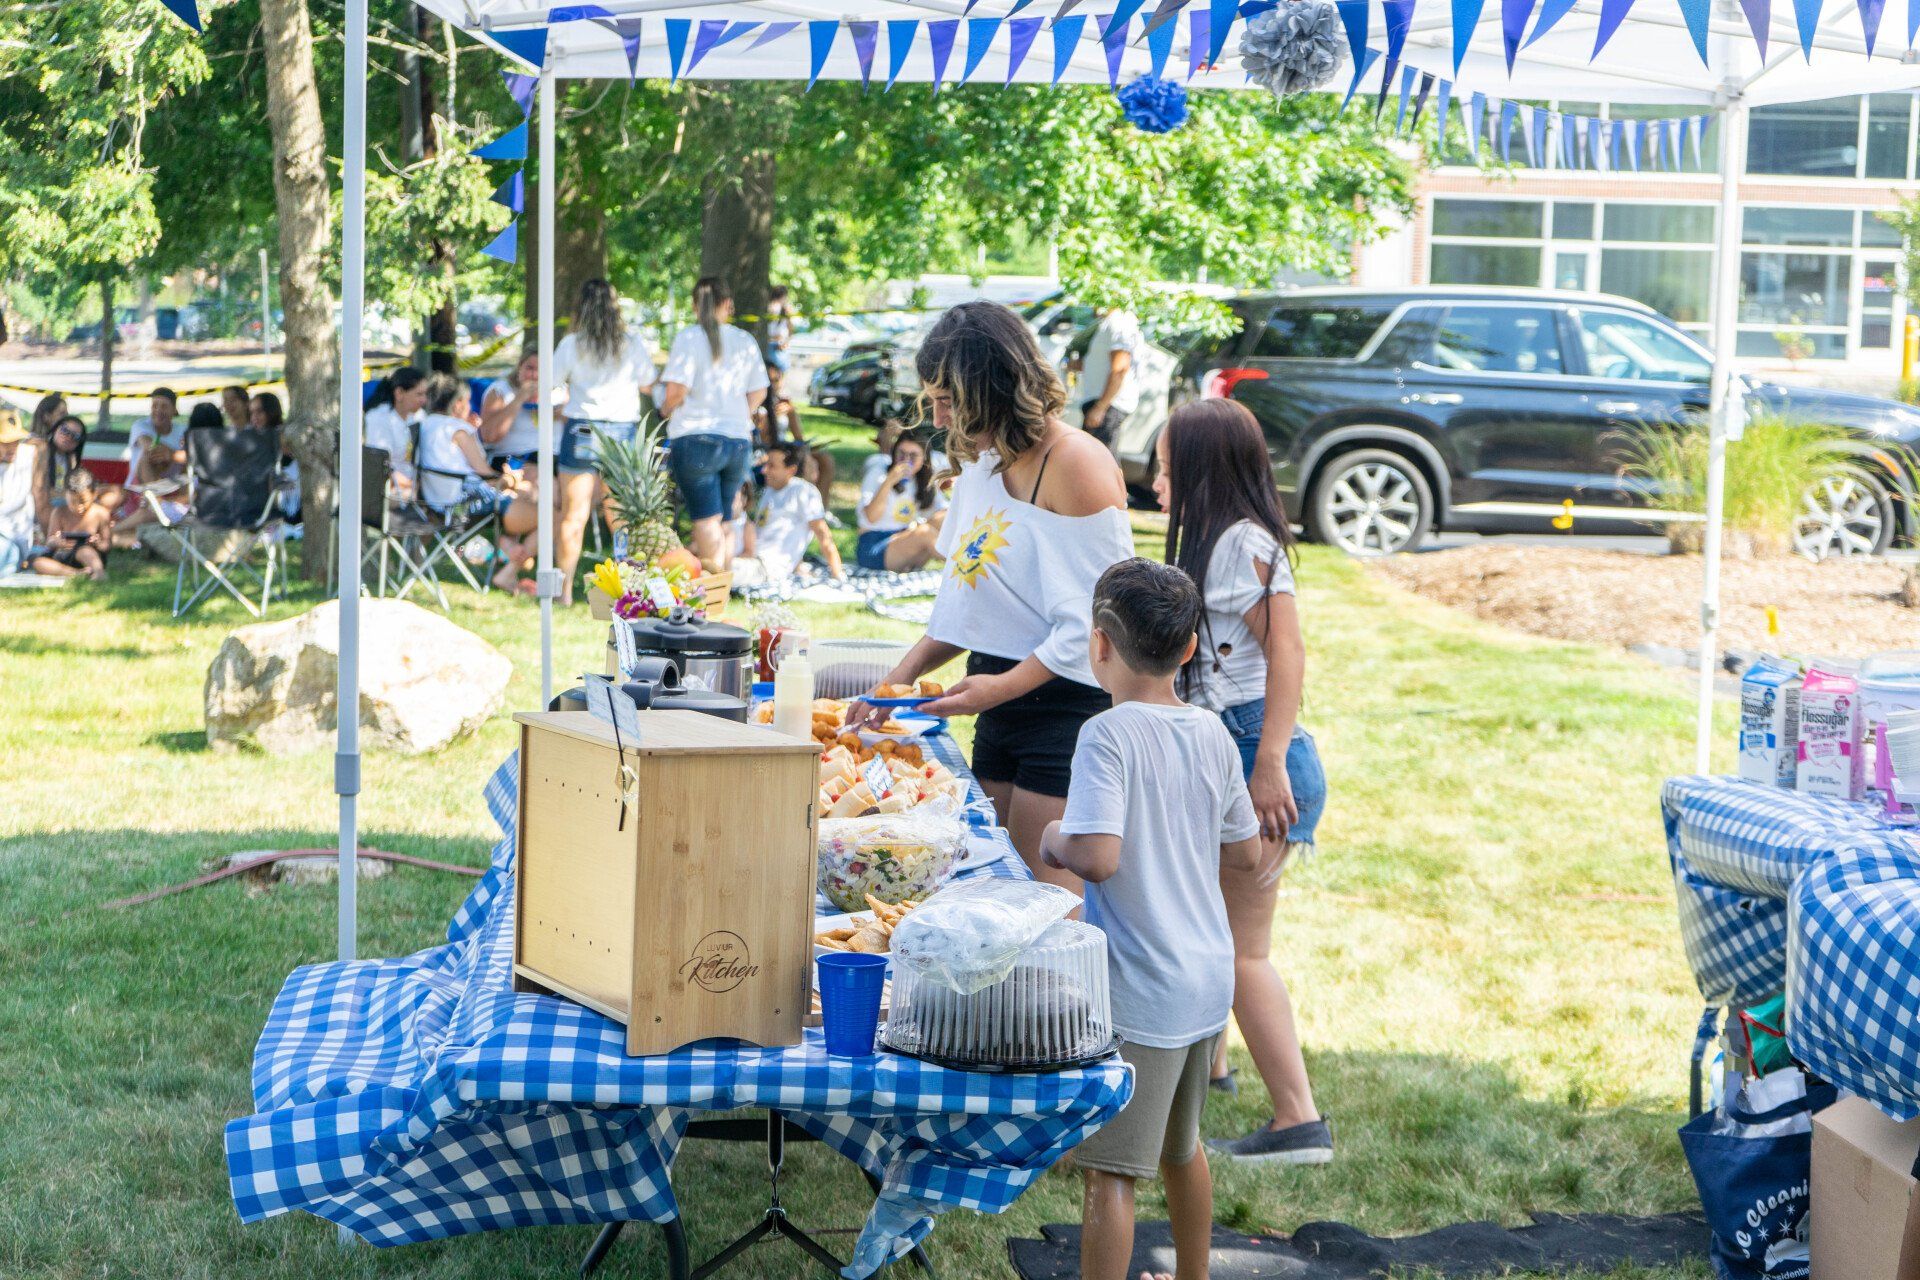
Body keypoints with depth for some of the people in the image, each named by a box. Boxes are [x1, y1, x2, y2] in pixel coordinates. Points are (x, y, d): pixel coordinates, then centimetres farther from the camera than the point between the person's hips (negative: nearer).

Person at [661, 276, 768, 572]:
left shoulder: (689, 338, -8)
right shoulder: (745, 341, 8)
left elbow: (677, 390, -16)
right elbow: (759, 393, 13)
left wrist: (665, 408, 4)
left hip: (695, 438, -5)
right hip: (739, 441, 5)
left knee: (706, 520, -5)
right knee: (723, 523, 13)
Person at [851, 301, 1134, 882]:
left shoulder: (1077, 464, -14)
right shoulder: (981, 462, 12)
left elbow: (1094, 621, -17)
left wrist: (1005, 685, -24)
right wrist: (900, 676, 9)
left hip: (1066, 707, -8)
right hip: (998, 711, 8)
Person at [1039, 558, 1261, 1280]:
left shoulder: (1106, 736, -18)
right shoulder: (1212, 734, 2)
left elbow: (1096, 856, -27)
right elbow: (1245, 853, 9)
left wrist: (1055, 839, -8)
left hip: (1137, 994, -8)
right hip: (1207, 978, 8)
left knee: (1108, 1172, -2)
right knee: (1182, 1146, 25)